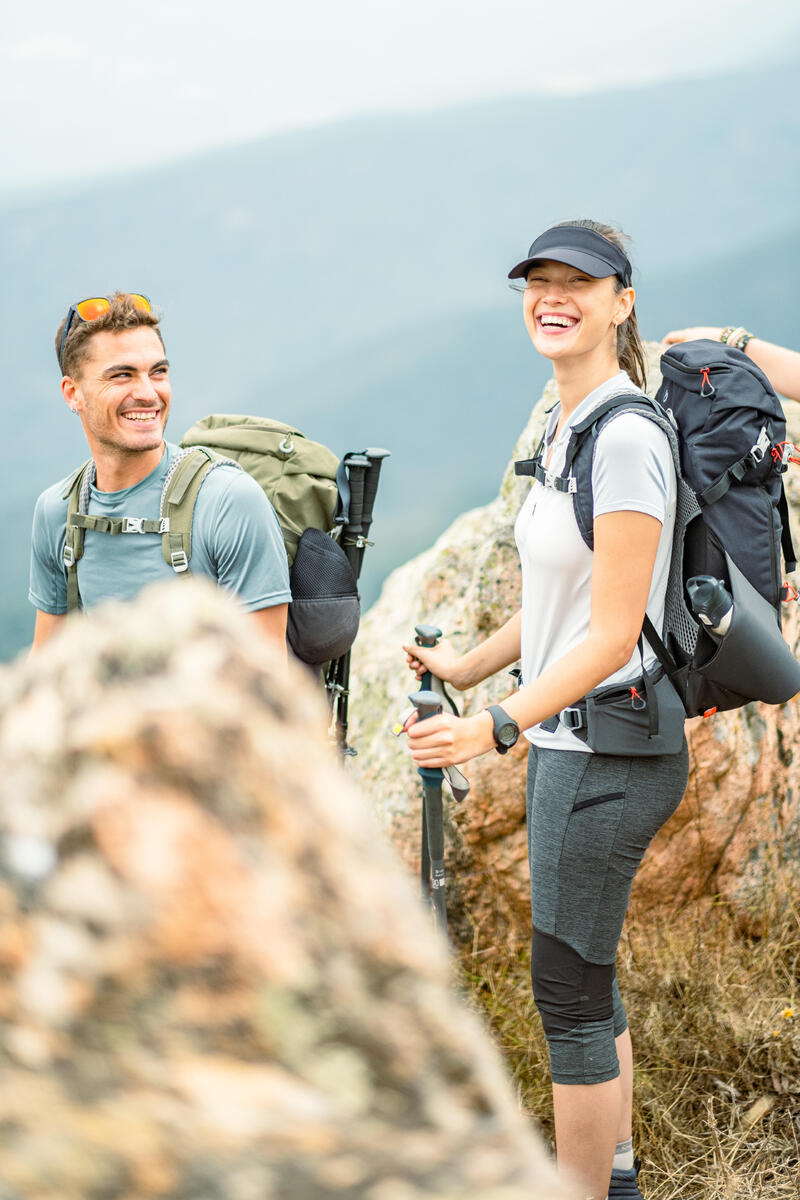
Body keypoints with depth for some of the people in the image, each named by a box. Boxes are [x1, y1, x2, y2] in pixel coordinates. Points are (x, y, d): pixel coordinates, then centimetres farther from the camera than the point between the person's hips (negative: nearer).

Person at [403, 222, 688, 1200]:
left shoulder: (626, 438, -19)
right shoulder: (567, 427, 11)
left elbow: (612, 634, -21)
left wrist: (495, 727, -26)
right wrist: (469, 666, 25)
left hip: (607, 751, -10)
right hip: (568, 741, 10)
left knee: (568, 991, -1)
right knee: (585, 976, 19)